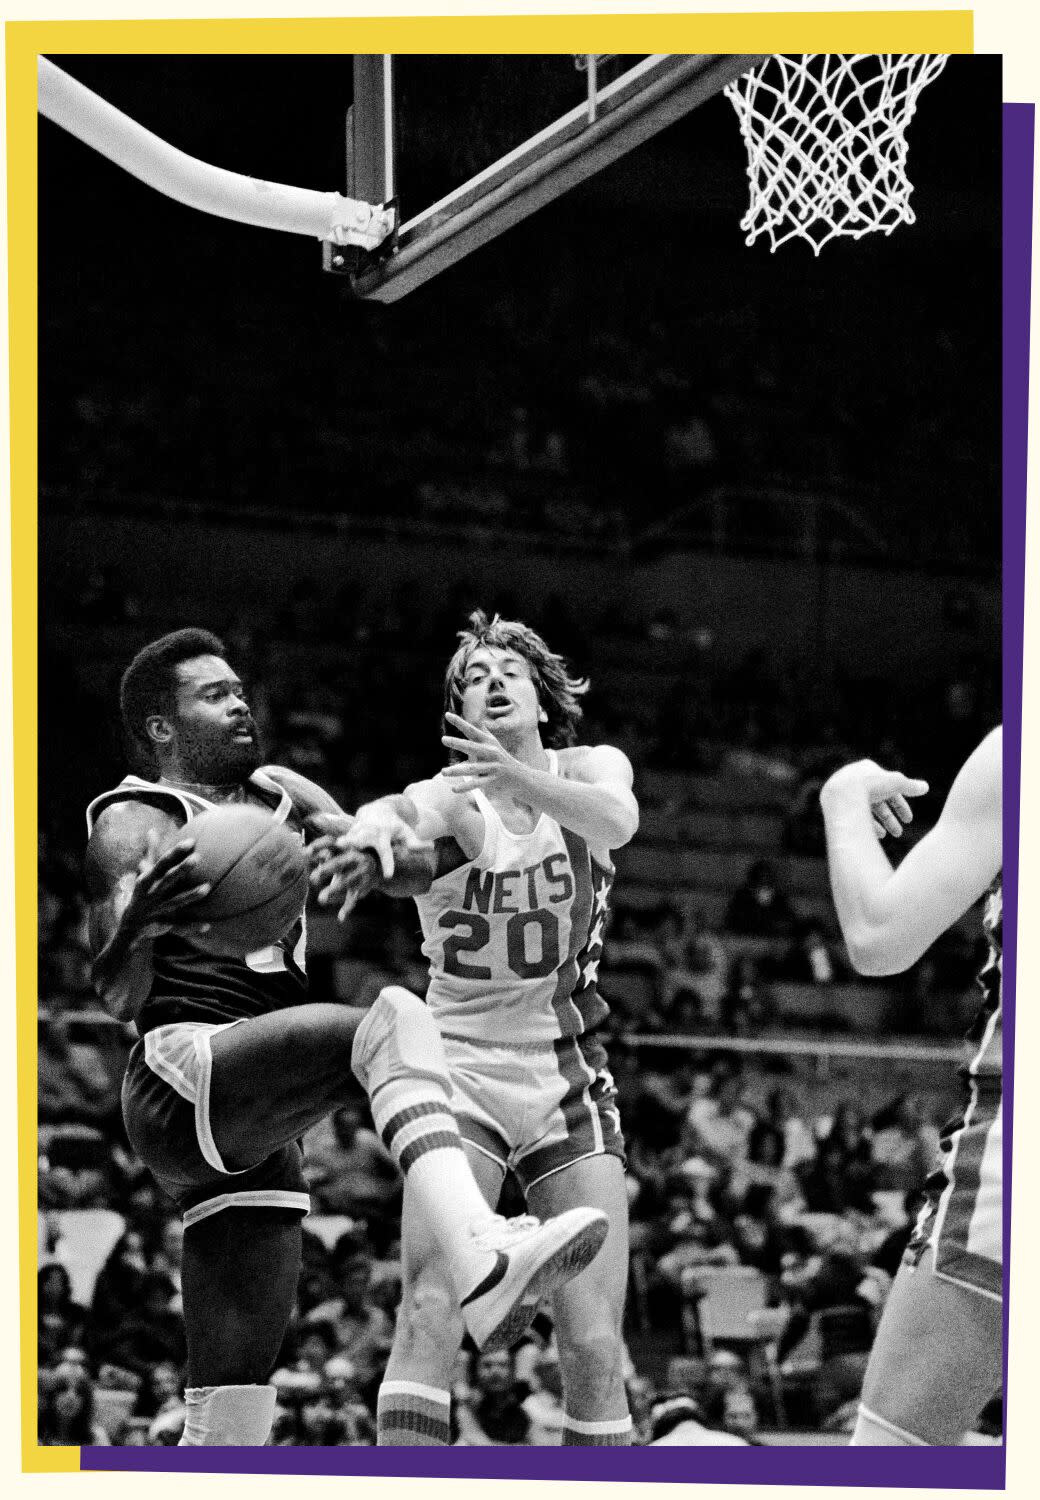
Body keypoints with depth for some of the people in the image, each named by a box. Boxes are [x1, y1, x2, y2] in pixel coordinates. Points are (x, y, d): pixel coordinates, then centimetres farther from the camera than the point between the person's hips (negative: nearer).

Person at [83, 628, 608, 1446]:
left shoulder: (281, 796, 24)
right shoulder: (133, 825, 4)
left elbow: (419, 861, 19)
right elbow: (117, 996, -10)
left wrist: (364, 851, -3)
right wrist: (138, 926, -30)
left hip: (256, 1136, 8)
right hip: (181, 1079, -8)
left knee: (232, 1416, 3)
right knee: (394, 1020, -30)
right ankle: (482, 1259, -52)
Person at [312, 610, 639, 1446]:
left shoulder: (591, 767, 3)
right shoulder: (453, 797, -4)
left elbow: (615, 820, -22)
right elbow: (399, 812, -29)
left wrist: (520, 779, -43)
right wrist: (367, 838, -55)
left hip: (570, 1081, 2)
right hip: (462, 1071, -2)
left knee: (595, 1348, -6)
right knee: (431, 1305, -22)